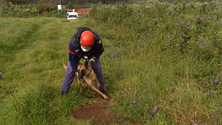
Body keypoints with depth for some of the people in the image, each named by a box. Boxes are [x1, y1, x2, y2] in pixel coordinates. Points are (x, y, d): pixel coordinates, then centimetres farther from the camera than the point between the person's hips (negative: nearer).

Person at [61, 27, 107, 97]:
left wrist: (94, 58, -33)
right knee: (70, 70, -6)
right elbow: (72, 58, -30)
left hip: (91, 54, 1)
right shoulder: (73, 42, -43)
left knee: (97, 69, -5)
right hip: (77, 54, -1)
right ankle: (65, 90, 10)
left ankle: (101, 88, 14)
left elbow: (100, 51, -15)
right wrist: (77, 71, -29)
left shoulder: (97, 40, -38)